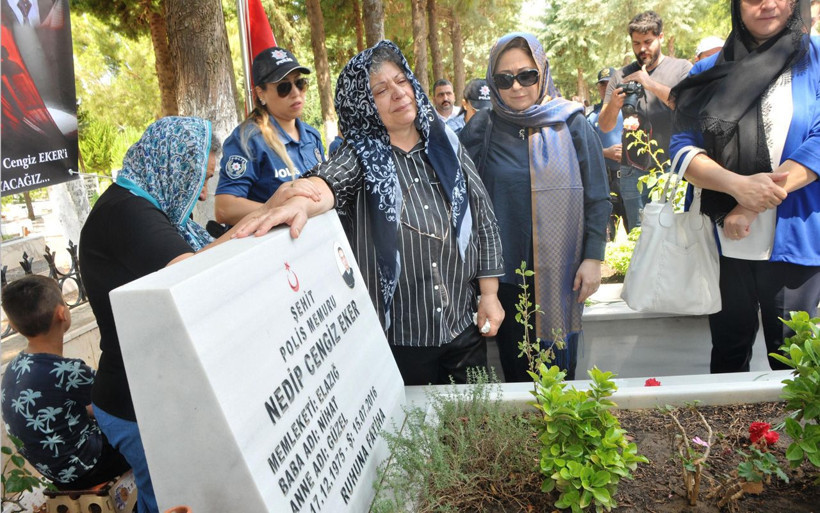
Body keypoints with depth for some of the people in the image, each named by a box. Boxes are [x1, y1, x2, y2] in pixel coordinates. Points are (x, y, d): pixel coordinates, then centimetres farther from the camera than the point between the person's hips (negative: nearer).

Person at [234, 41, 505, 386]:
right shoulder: (361, 154, -3)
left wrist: (489, 294, 4)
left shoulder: (446, 144, 5)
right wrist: (299, 202, -49)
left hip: (464, 325, 3)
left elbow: (484, 218, 7)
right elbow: (328, 180, -26)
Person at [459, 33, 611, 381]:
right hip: (506, 271, 1)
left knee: (560, 364, 10)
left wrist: (593, 258, -3)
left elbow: (598, 198, 1)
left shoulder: (571, 124, 0)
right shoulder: (481, 130, 1)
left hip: (562, 271, 0)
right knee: (516, 366, 11)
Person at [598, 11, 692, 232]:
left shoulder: (682, 68, 4)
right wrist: (613, 105, -15)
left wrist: (652, 85, -20)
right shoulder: (621, 76, 9)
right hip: (633, 171, 2)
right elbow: (604, 126, 7)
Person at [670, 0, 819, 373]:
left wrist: (751, 208, -17)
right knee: (728, 355, 13)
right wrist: (738, 185, -19)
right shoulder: (710, 71, 8)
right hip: (721, 242, 2)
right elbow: (683, 146, -2)